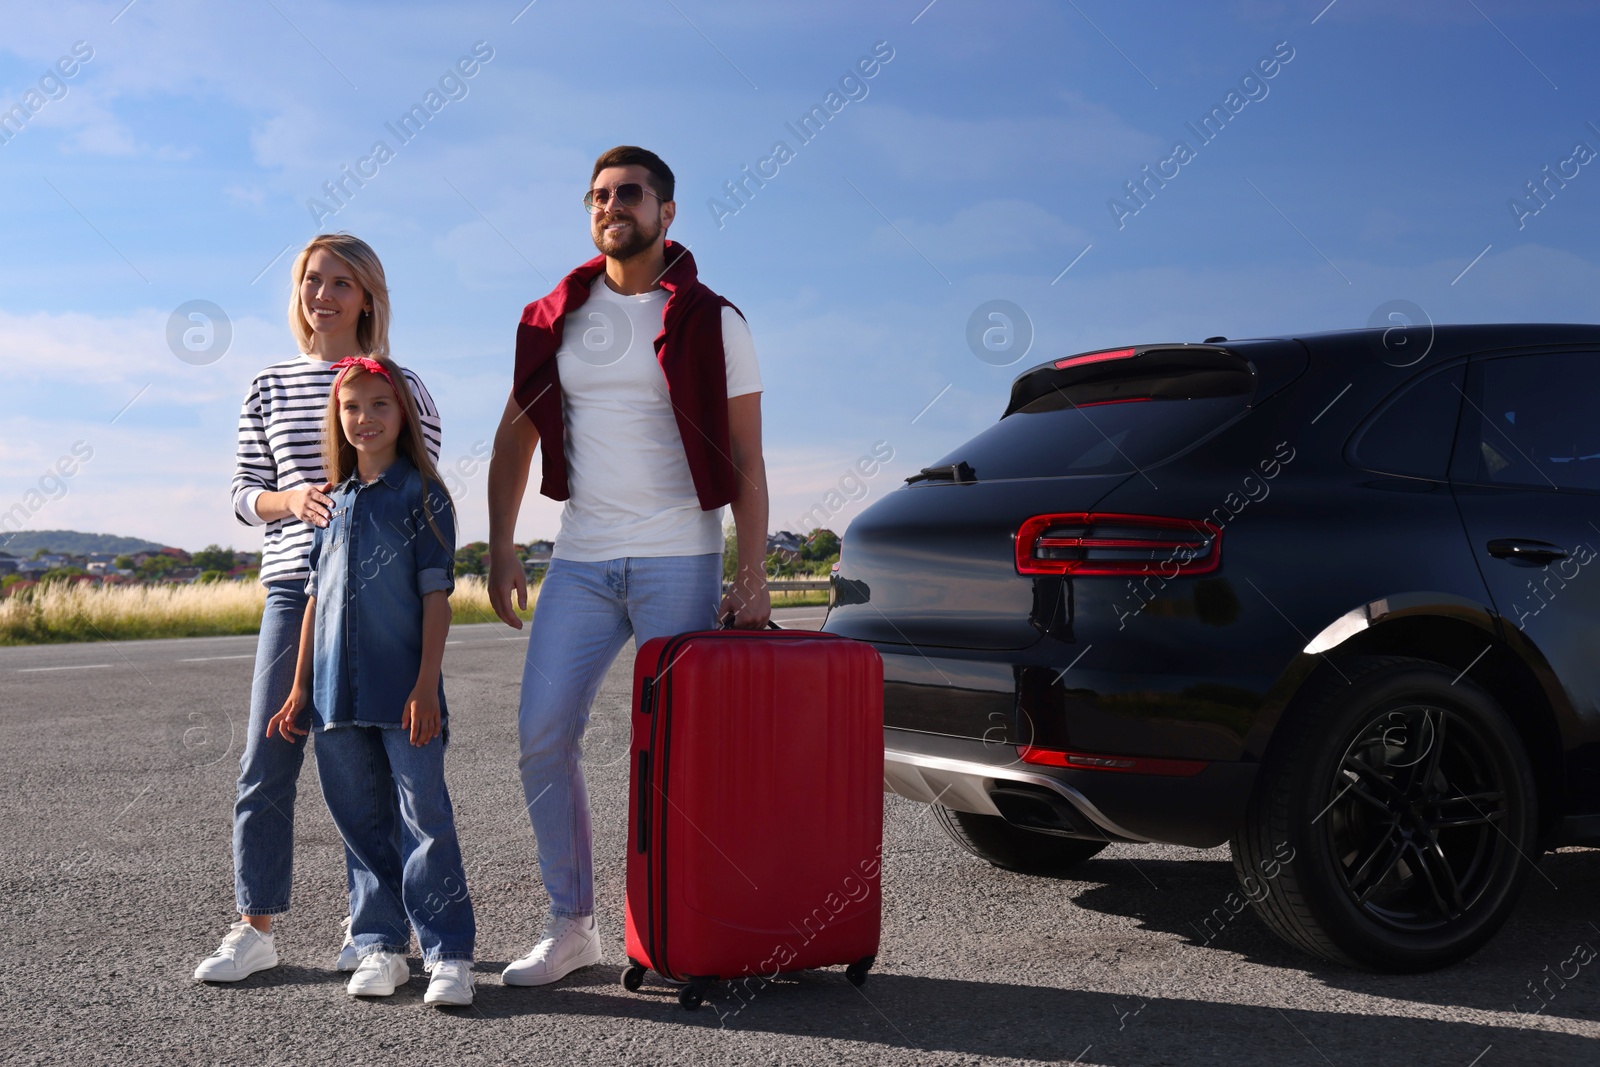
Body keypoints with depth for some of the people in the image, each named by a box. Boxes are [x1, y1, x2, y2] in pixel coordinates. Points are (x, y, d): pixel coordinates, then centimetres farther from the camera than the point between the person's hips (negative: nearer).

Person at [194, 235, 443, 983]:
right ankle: (255, 928, 11)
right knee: (266, 761, 1)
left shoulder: (401, 386, 3)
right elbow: (244, 495, 11)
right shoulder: (269, 389, 11)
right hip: (293, 589, 2)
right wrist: (292, 500, -10)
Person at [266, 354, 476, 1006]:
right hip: (338, 695, 5)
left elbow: (436, 595, -6)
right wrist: (300, 688, 13)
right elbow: (315, 598, 16)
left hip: (404, 694, -5)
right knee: (361, 824, 11)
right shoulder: (332, 503, 14)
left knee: (426, 818, -5)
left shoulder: (421, 494, -1)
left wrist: (425, 685, -13)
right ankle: (380, 946, 21)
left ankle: (449, 954, 0)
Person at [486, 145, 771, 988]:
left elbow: (746, 460, -1)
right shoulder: (555, 319, 10)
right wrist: (500, 548, 7)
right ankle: (571, 925, 10)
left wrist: (752, 575, -8)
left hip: (679, 561, -3)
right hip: (580, 560, 4)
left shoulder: (712, 323, 0)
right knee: (542, 735, -2)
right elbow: (514, 438, 16)